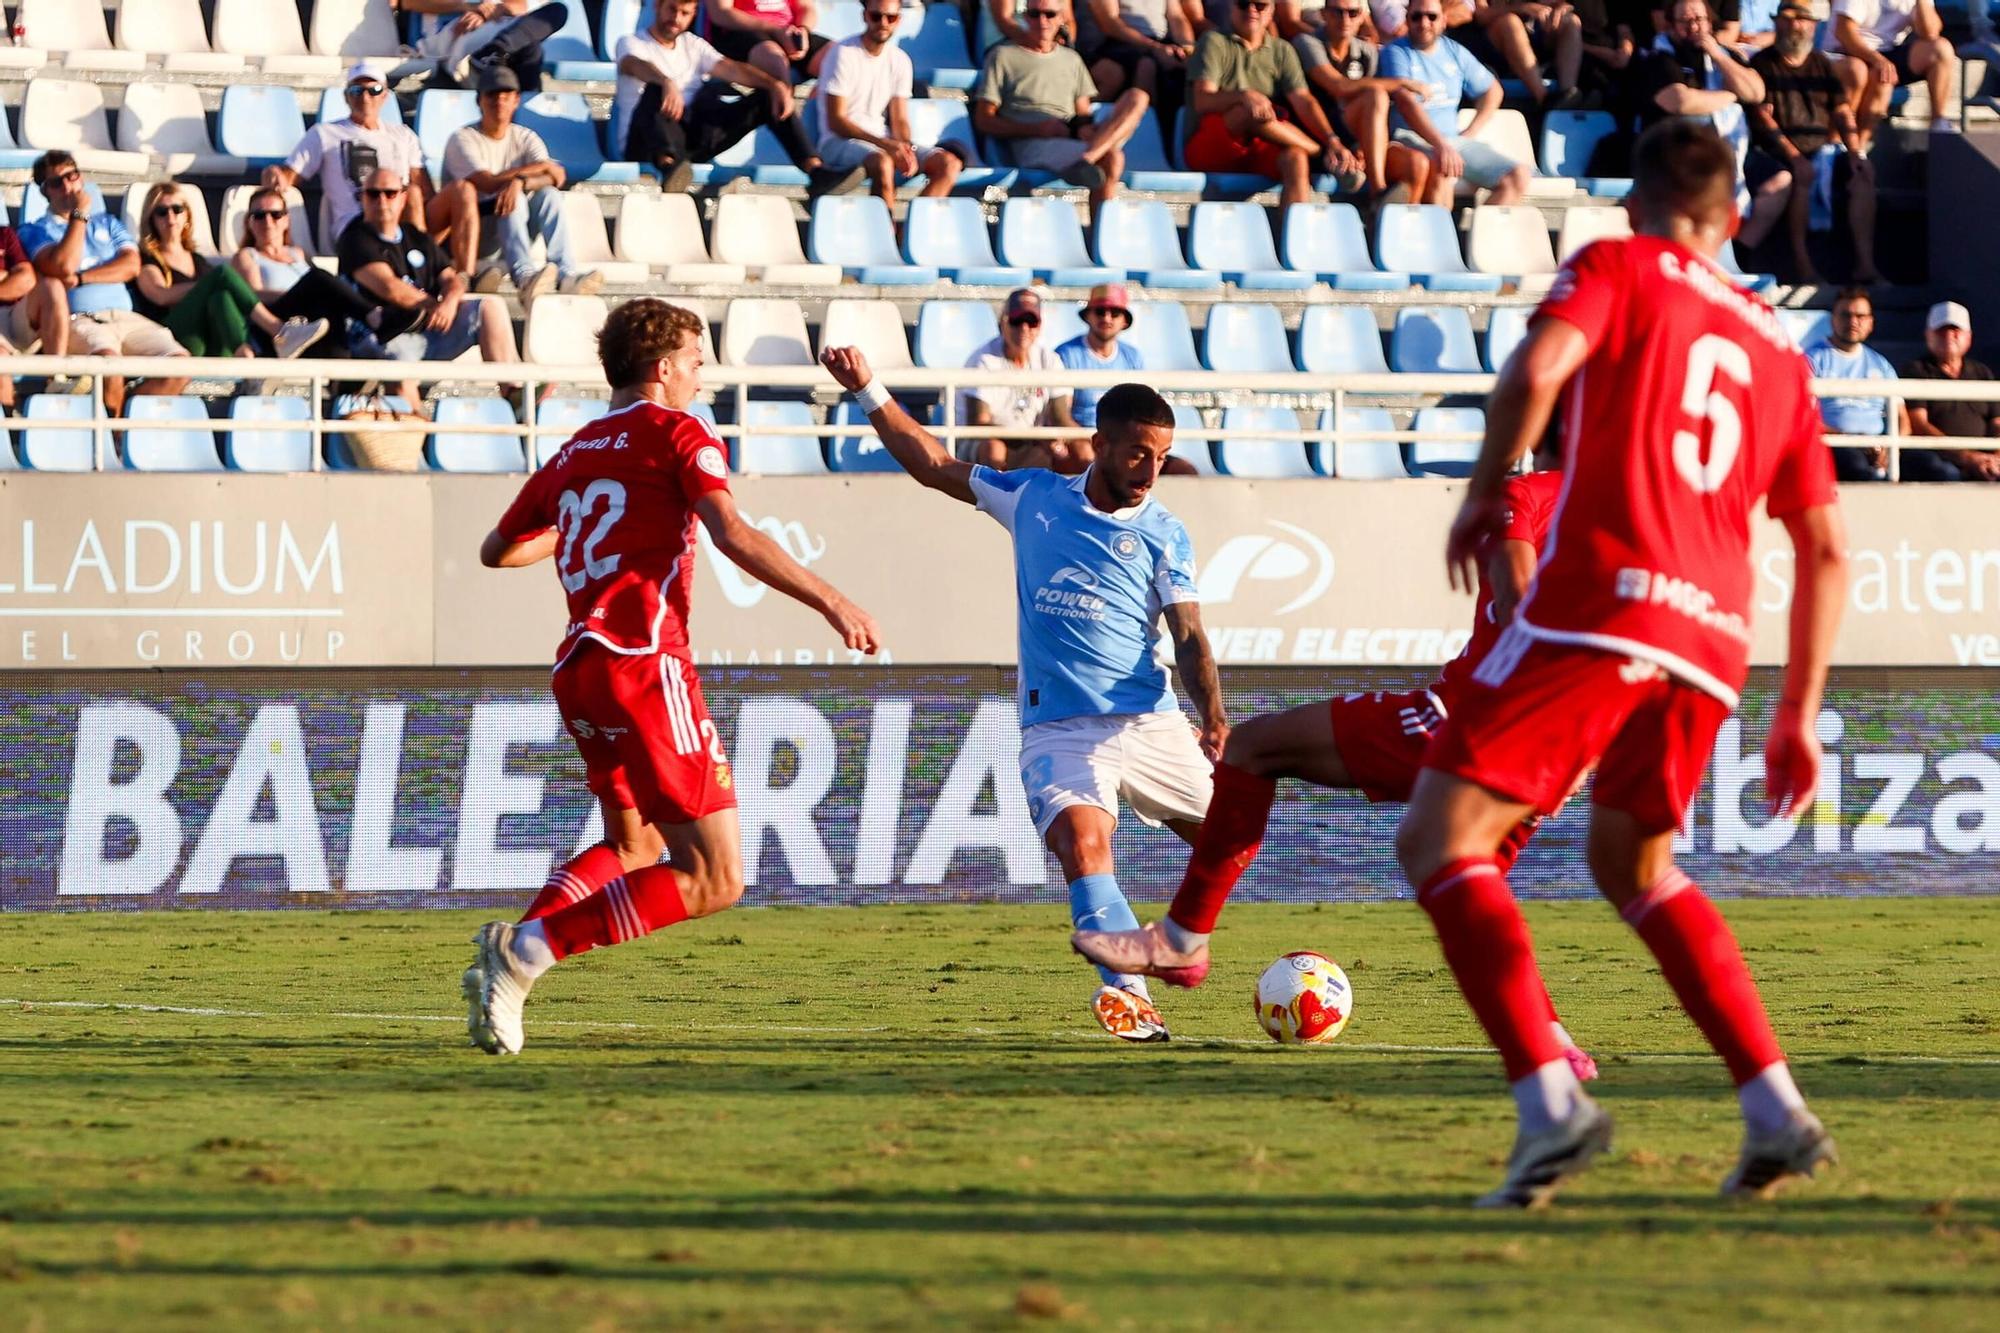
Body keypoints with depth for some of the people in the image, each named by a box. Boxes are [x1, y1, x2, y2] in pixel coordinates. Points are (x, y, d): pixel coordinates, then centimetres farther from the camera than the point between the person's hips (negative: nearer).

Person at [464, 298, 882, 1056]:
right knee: (714, 880, -8)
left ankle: (512, 950, 3)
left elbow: (497, 551, 30)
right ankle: (528, 951, -17)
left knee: (632, 850, 26)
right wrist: (832, 603, -13)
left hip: (579, 670, 8)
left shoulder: (573, 455, 20)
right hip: (645, 664, -8)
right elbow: (732, 535, -14)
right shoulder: (676, 433, 1)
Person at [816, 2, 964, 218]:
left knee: (949, 163, -12)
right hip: (840, 142, -7)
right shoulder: (844, 54, -9)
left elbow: (899, 120, 9)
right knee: (881, 161, -38)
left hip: (883, 141, 7)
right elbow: (835, 121, -14)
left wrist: (906, 149, -14)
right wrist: (884, 144, -24)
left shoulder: (899, 61, 9)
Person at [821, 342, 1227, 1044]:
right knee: (1082, 844, -26)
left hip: (1149, 723, 2)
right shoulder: (1034, 499, 7)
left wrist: (1213, 716, -19)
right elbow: (934, 465, 18)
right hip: (1059, 728, -2)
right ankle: (1126, 988, -29)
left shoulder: (1163, 534, 5)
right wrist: (868, 392, 15)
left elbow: (1189, 639, -2)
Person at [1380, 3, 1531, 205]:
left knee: (1517, 176, -10)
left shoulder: (1454, 52, 14)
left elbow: (1492, 90, 26)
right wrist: (1441, 145, -31)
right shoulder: (1396, 53, -4)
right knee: (1442, 171, -39)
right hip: (1411, 139, -7)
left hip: (1455, 140, 7)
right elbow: (1407, 105, -18)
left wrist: (1471, 132, 10)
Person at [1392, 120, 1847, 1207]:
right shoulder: (1776, 349, 25)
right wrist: (1799, 720, 26)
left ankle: (1550, 1102, -21)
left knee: (1439, 839, -2)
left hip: (1602, 597, -6)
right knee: (1634, 865, 26)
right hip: (1714, 634, 6)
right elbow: (1825, 551, 22)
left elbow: (1538, 368, -12)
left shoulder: (1615, 268, 10)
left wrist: (1484, 494, 3)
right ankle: (1776, 1111, 15)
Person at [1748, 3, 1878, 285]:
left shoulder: (1821, 64, 17)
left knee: (1864, 169, -22)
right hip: (1774, 153, -5)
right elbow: (1763, 117, -9)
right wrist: (1793, 156, -22)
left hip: (1819, 149, 5)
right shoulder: (1762, 64, 2)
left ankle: (1864, 263, -30)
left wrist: (1855, 150, -6)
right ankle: (1800, 262, -33)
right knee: (1800, 172, -37)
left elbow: (1842, 112, 12)